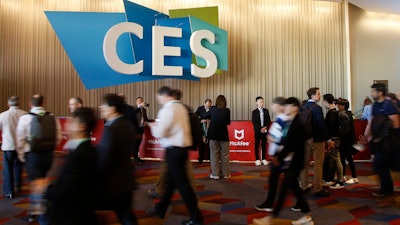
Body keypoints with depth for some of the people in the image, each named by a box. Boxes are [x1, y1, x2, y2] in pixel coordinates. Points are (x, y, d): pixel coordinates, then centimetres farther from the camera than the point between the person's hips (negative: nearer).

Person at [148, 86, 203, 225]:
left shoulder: (167, 109, -16)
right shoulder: (181, 107, 11)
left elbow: (159, 133, -18)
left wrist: (153, 126, 2)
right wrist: (159, 125, 14)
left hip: (174, 150, -9)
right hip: (182, 148, 9)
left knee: (182, 183, -1)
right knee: (170, 180, 19)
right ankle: (160, 209, 34)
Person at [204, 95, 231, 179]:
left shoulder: (212, 109, -2)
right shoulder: (227, 110, -8)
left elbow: (205, 116, 14)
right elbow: (228, 122, 2)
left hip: (213, 134, 1)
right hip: (223, 135, -1)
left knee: (214, 154, 6)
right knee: (225, 155, 9)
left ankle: (215, 174, 7)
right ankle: (226, 173, 14)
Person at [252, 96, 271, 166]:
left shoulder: (266, 111, 9)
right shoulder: (254, 112, 1)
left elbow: (268, 120, 6)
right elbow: (254, 122, -5)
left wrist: (265, 127, -9)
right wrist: (260, 129, -13)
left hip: (265, 130, 2)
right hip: (257, 131, -2)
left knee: (264, 145, 5)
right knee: (257, 145, 2)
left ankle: (264, 159, 12)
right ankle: (257, 159, 8)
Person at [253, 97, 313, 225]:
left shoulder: (297, 124, -17)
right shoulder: (288, 123, 8)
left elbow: (290, 145, -21)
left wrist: (278, 158, -14)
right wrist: (277, 156, -1)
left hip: (293, 164, -9)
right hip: (288, 163, 9)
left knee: (283, 190, -2)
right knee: (295, 189, 15)